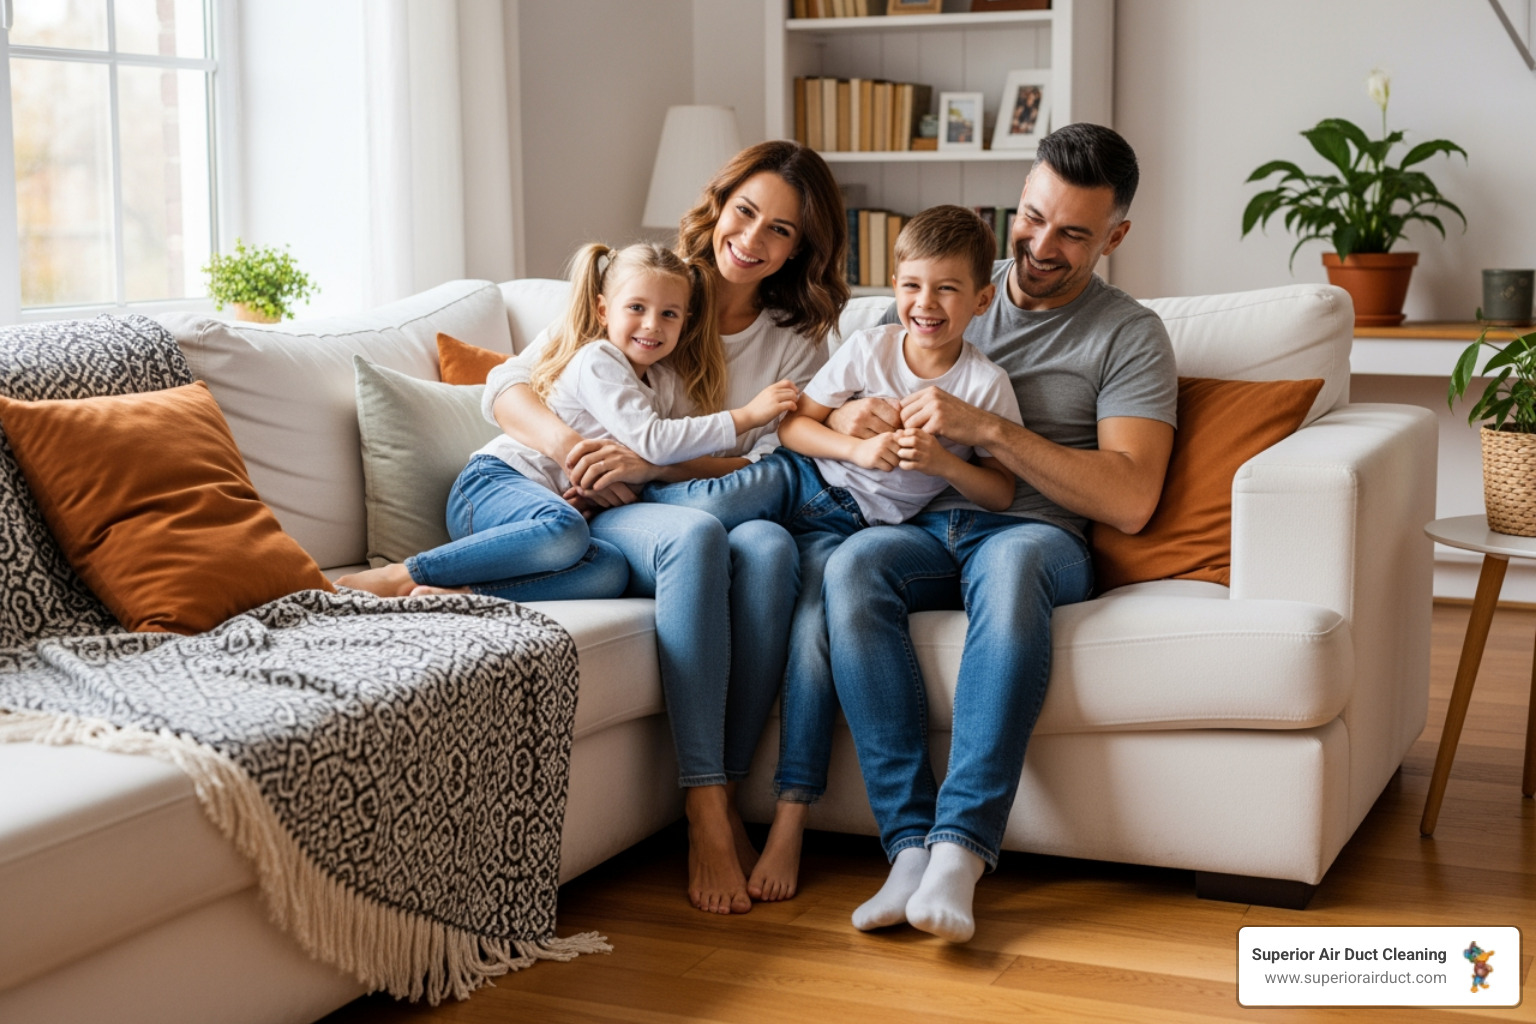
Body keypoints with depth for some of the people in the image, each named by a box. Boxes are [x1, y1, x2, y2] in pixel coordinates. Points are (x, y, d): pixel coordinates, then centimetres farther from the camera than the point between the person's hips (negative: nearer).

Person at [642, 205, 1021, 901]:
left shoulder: (985, 384, -2)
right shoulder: (868, 349, 2)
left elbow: (1001, 495, -1)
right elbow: (794, 425, 2)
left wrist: (940, 460, -18)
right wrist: (858, 448, -16)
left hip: (860, 526, -2)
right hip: (804, 480, 2)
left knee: (816, 632, -26)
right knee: (706, 512, -33)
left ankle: (790, 819, -21)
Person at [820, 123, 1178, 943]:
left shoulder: (1128, 336, 8)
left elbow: (1129, 499, -7)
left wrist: (987, 428, -15)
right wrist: (848, 419, -4)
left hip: (1038, 532, -3)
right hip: (923, 528, 3)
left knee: (1012, 561, -40)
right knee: (851, 564, -33)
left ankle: (961, 845, -44)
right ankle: (911, 844, -36)